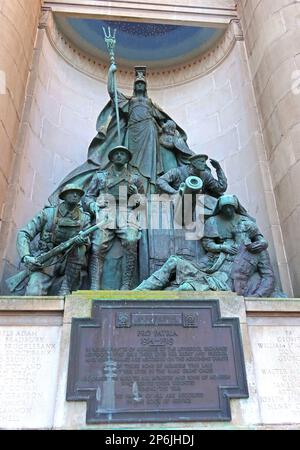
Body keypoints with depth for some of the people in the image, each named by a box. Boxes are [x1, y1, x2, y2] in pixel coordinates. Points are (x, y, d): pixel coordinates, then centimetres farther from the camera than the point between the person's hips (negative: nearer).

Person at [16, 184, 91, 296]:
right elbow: (23, 234, -5)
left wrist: (83, 241, -26)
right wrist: (26, 256, -23)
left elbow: (87, 243, 0)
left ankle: (66, 289, -20)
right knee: (33, 293, -29)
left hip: (69, 263, 3)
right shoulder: (48, 213, -3)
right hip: (46, 262, -3)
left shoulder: (84, 218, 3)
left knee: (79, 248, -30)